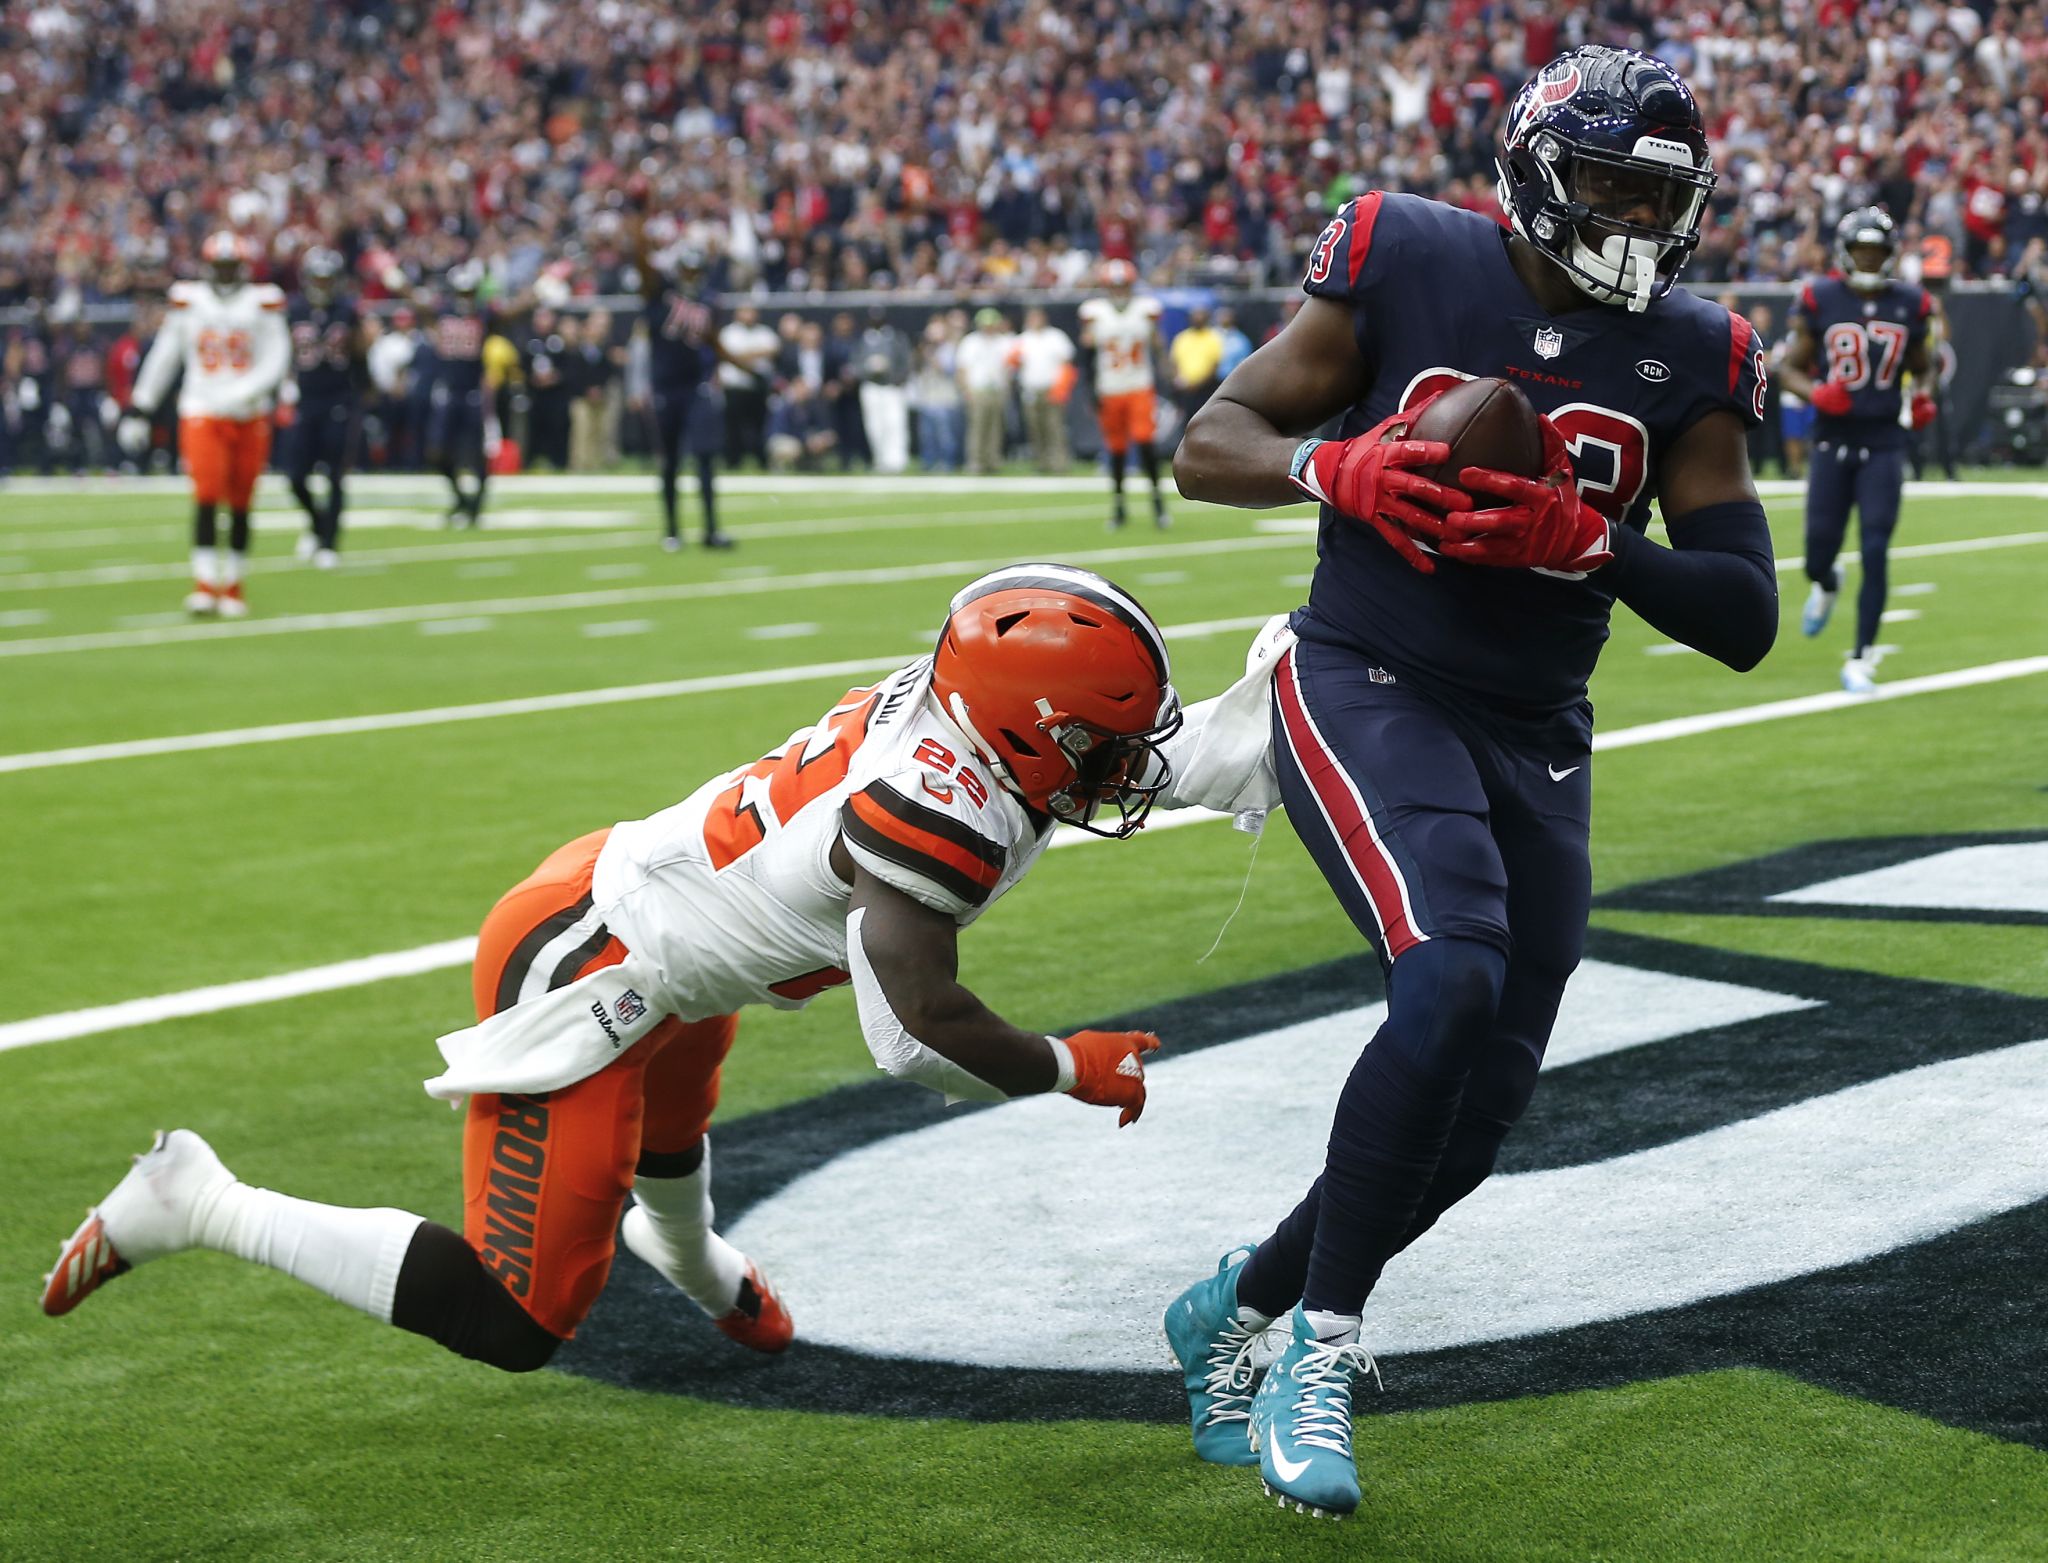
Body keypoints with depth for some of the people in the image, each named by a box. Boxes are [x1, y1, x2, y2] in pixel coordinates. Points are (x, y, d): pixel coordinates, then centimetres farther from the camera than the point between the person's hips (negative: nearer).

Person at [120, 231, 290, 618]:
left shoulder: (263, 303, 1)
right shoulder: (188, 301, 3)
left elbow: (276, 359, -4)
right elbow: (163, 357, 9)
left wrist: (243, 393, -19)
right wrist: (140, 409, 9)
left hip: (250, 417, 1)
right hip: (202, 414, -1)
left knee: (240, 505, 5)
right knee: (207, 497, -13)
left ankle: (233, 585, 15)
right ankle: (205, 584, -12)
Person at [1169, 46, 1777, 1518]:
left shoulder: (1688, 359, 1)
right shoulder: (1406, 267, -5)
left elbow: (1746, 618, -3)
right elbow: (1207, 447, -1)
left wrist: (1588, 539, -20)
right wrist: (1334, 468, -22)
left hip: (1536, 742, 5)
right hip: (1367, 694, -4)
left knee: (1478, 1112, 4)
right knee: (1455, 976, -29)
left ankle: (1243, 1301, 29)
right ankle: (1319, 1353, -16)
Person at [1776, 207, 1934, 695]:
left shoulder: (1910, 305, 3)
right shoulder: (1819, 301, -3)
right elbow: (1792, 369, 2)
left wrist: (1921, 398, -3)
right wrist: (1815, 393, -18)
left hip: (1884, 443, 0)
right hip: (1833, 439, 0)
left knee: (1876, 552, -8)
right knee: (1820, 548, 3)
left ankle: (1861, 659, 1)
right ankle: (1826, 584, 43)